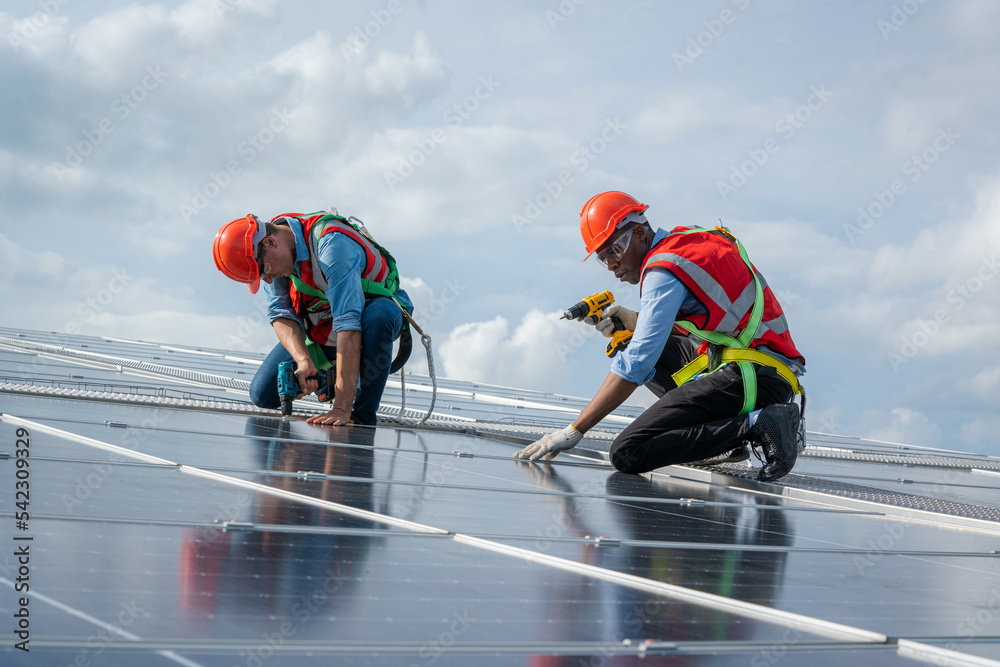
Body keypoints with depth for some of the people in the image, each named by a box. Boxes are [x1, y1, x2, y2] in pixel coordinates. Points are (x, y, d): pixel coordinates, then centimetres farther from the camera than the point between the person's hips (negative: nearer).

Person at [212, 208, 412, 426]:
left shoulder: (332, 245, -37)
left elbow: (348, 323, -43)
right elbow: (281, 313, -16)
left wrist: (342, 408, -46)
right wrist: (303, 360, -37)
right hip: (320, 326, 6)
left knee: (378, 315, -42)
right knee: (263, 394, -6)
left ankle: (362, 418, -28)